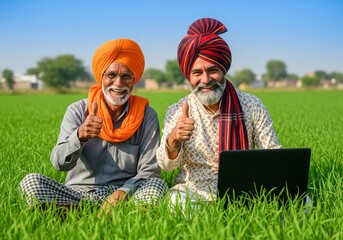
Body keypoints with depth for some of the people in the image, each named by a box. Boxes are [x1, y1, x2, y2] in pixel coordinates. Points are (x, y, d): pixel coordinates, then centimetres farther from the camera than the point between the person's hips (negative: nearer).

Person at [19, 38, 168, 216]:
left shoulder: (147, 116, 2)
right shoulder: (78, 111, 2)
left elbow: (149, 171, -2)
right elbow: (59, 163, -9)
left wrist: (123, 192, -22)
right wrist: (79, 136, -30)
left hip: (123, 195, 0)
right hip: (78, 193, 1)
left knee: (157, 185, -29)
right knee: (31, 181, -22)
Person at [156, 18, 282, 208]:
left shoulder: (252, 106, -1)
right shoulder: (177, 112, -1)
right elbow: (166, 165, -12)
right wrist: (173, 139, -36)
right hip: (194, 192, -2)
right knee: (177, 202, -37)